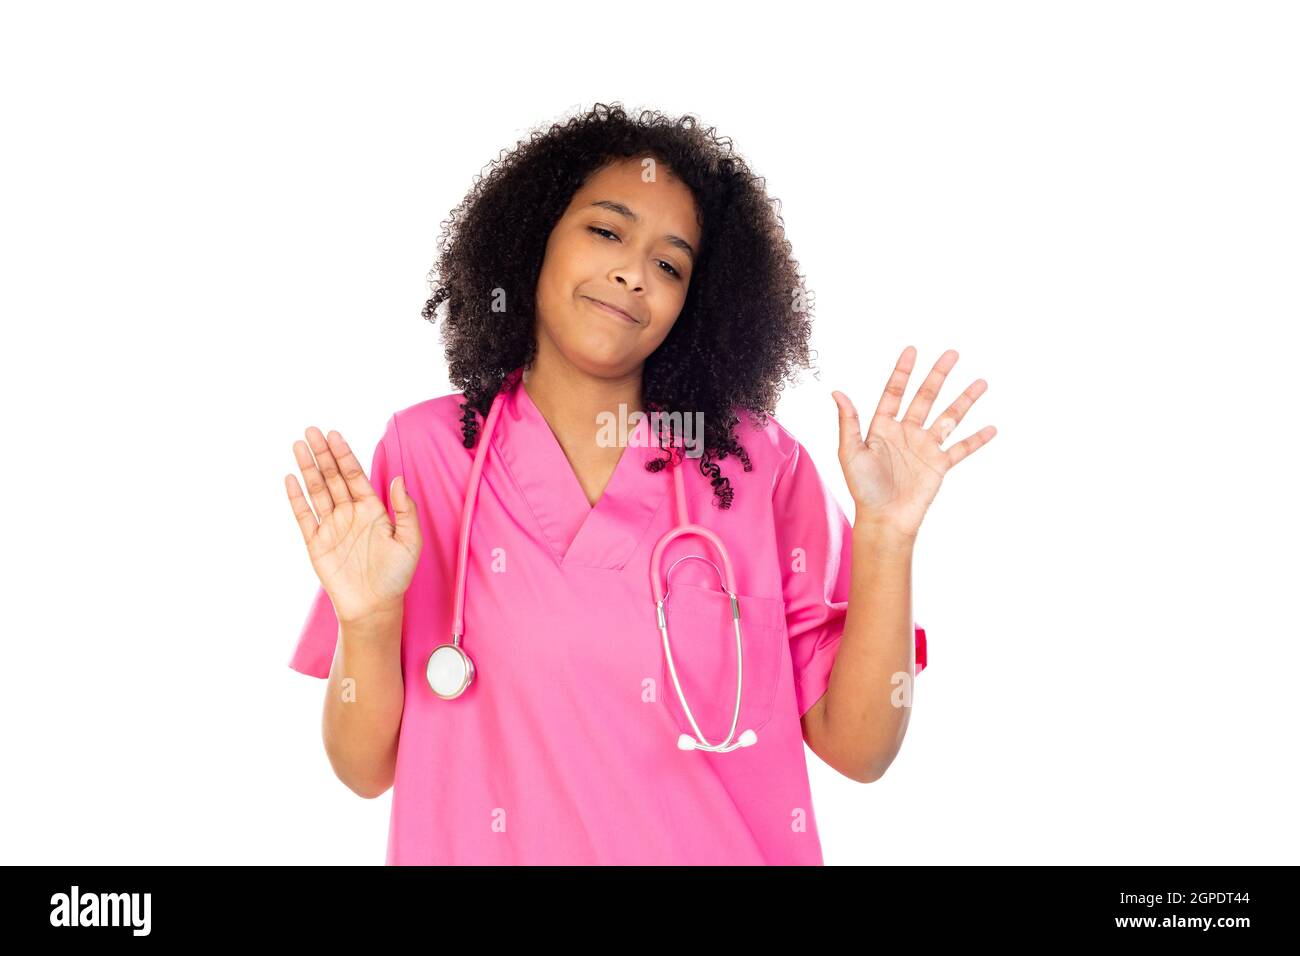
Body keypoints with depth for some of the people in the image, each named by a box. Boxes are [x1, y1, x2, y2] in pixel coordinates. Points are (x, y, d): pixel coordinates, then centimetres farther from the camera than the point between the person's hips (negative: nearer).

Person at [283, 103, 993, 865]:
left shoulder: (763, 465, -7)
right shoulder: (425, 450, -8)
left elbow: (856, 749, -9)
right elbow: (367, 769, -6)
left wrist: (886, 541, -20)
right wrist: (369, 621, -23)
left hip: (728, 848, 1)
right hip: (488, 846, 0)